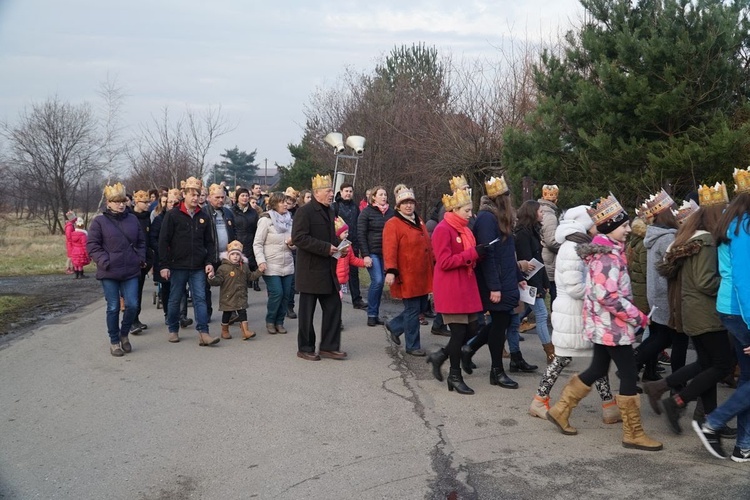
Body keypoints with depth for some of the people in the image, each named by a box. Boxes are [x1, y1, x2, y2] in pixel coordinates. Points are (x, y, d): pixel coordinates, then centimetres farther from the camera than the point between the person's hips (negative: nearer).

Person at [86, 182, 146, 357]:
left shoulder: (132, 219, 9)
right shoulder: (99, 221, -3)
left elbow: (141, 241, 17)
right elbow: (92, 245, -4)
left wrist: (141, 258, 5)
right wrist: (105, 262, -13)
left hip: (131, 271, 3)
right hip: (109, 272, -3)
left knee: (132, 305, -3)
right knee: (113, 308, 3)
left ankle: (124, 334, 22)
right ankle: (114, 341, 18)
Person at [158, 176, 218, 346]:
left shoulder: (203, 217, 8)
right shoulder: (173, 215, -4)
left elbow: (209, 242, 12)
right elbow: (163, 241, -5)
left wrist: (210, 262, 1)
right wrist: (164, 265, -10)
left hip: (198, 268, 3)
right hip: (178, 266, -3)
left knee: (200, 299, -3)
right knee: (175, 299, 8)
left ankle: (203, 333, -6)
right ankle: (173, 330, 22)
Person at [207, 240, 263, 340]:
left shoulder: (244, 267, 6)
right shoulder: (223, 268, -10)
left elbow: (251, 277, 17)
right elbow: (218, 280, -14)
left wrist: (259, 271, 6)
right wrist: (212, 278, -34)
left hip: (241, 296, 3)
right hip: (228, 297, -3)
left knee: (242, 312, -2)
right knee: (226, 314, 9)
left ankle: (245, 331, -4)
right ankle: (224, 331, 26)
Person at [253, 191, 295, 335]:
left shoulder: (289, 220, 11)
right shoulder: (266, 220, -6)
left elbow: (294, 242, 20)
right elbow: (257, 244, -8)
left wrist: (292, 243, -3)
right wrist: (261, 261, -19)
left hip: (287, 265, 5)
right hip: (271, 266, -5)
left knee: (285, 295, 3)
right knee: (276, 293, -11)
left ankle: (279, 322, 18)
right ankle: (270, 321, 9)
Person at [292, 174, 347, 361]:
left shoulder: (329, 211, 14)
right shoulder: (305, 211, -12)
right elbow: (299, 237, -21)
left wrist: (338, 246, 3)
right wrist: (326, 248, -23)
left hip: (328, 270, 8)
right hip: (311, 270, -8)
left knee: (333, 307, 8)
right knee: (307, 311, 3)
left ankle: (329, 347, 17)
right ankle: (305, 349, 14)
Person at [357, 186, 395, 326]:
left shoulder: (390, 212, 8)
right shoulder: (367, 212, -2)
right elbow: (361, 234, -6)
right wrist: (365, 255, -12)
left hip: (386, 253, 4)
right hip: (372, 253, -4)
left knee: (380, 283, 5)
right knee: (377, 281, -13)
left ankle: (375, 314, 15)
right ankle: (371, 315, -1)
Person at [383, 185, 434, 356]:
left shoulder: (418, 222, 15)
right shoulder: (392, 224, -10)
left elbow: (427, 246, 22)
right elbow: (389, 249, -19)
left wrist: (433, 264, 23)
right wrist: (390, 271, -28)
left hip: (422, 276, 8)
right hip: (407, 276, -8)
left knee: (419, 307, 13)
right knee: (412, 310, -1)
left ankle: (394, 326, 34)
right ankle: (413, 346, 13)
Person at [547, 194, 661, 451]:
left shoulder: (604, 250, 11)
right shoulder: (608, 255, -20)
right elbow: (607, 295, -27)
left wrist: (631, 314, 17)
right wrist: (637, 316, -19)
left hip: (605, 323, 10)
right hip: (612, 325, -10)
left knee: (598, 369, 18)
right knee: (629, 375, -2)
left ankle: (560, 410, 25)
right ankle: (633, 433, 8)